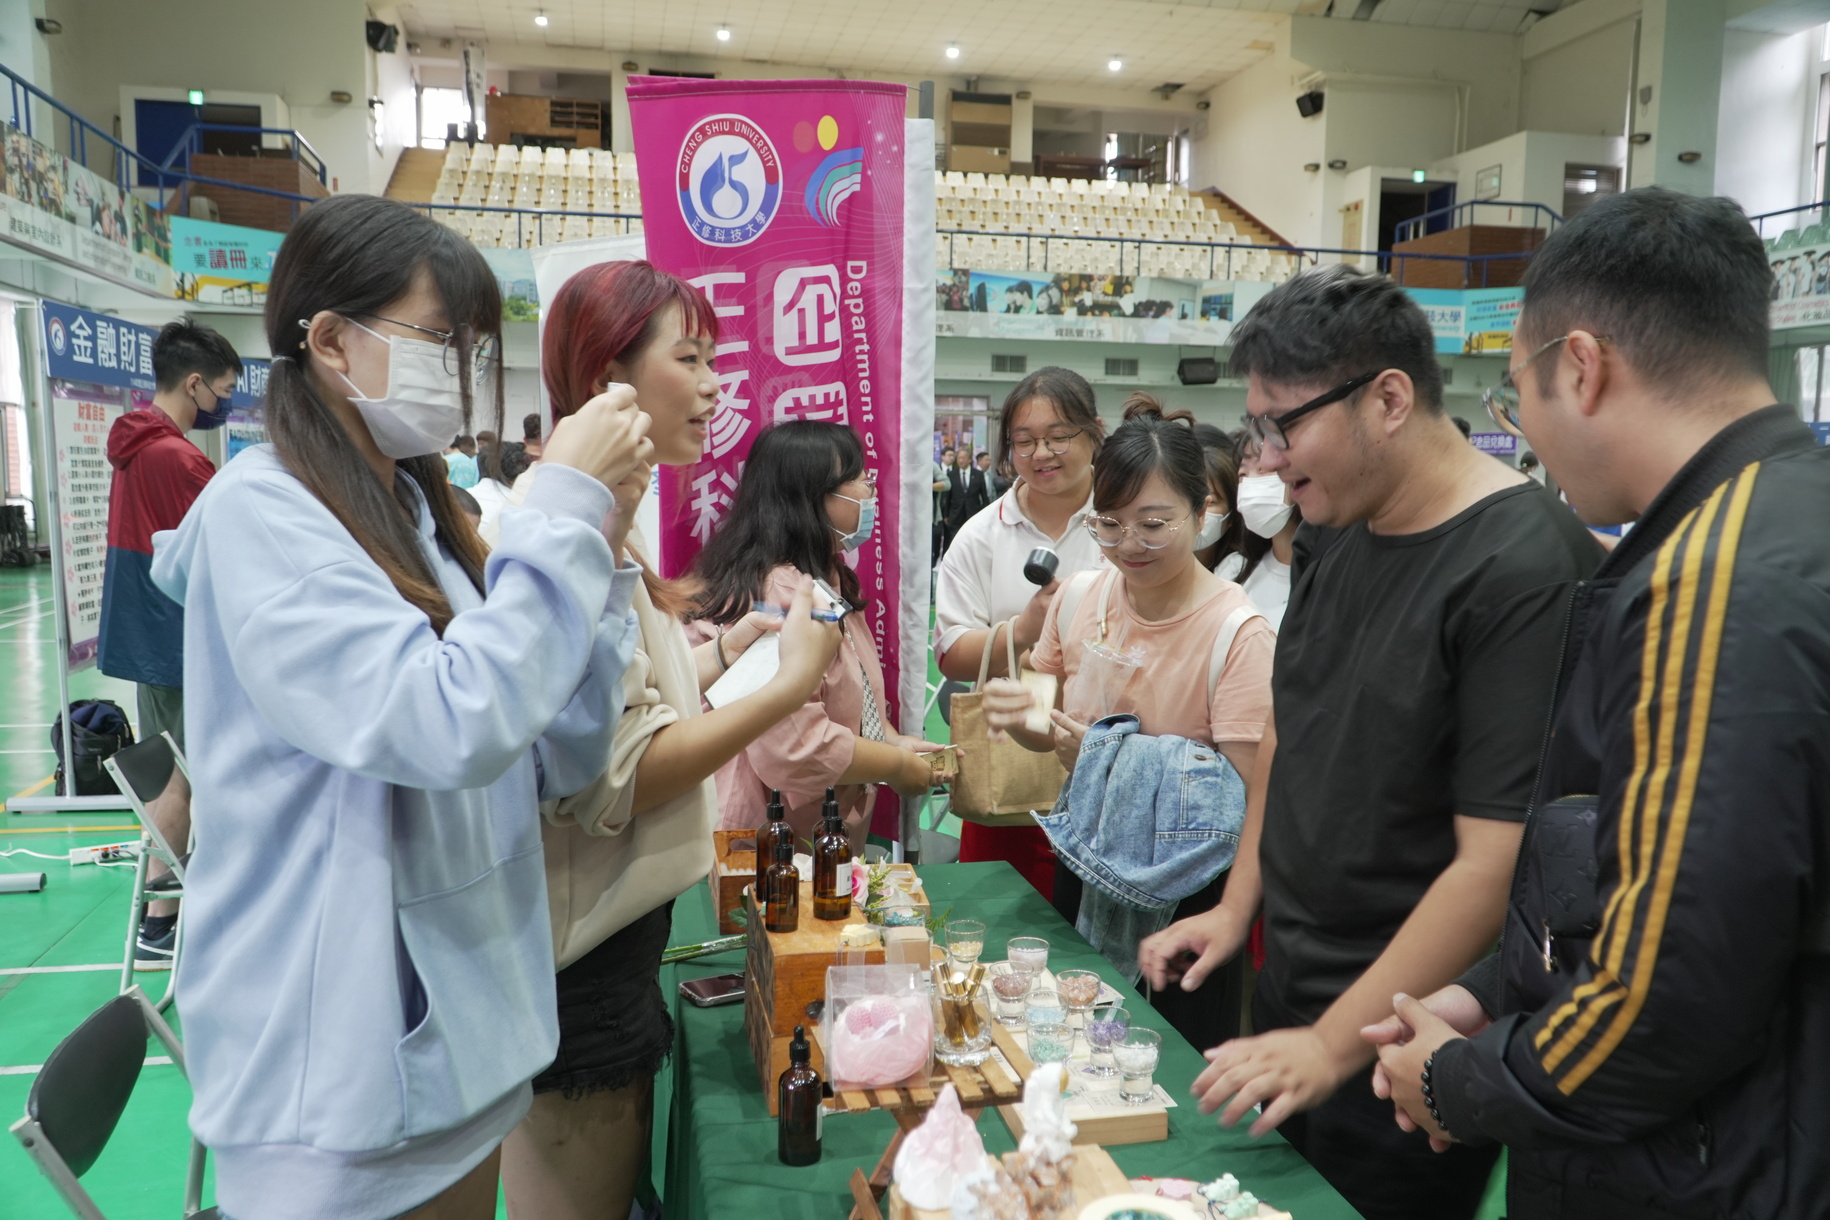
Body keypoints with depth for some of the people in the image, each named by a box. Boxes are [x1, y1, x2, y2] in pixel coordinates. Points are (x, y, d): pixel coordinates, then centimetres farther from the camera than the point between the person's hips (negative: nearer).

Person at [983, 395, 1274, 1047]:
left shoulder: (1239, 633, -19)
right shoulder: (1080, 596, -4)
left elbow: (1244, 806, -21)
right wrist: (1017, 715, -13)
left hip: (1187, 899, -5)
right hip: (1084, 872, 5)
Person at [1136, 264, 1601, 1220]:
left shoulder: (1524, 568, -22)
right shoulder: (1333, 530, 2)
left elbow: (1498, 858, -24)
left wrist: (1336, 1044, -21)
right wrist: (1240, 903, 9)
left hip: (1401, 1040, -7)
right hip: (1288, 983, 7)